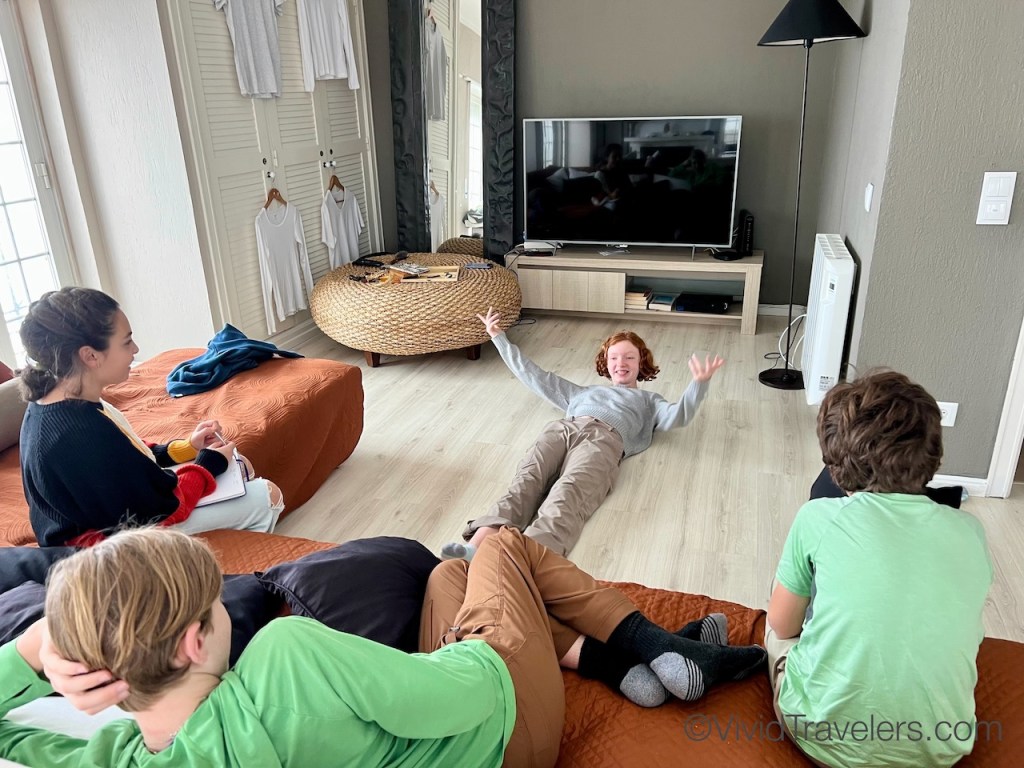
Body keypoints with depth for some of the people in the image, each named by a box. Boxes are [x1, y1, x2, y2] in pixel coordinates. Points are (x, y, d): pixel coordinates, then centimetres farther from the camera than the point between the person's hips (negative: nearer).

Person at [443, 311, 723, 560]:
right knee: (526, 481, -30)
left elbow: (676, 416, 14)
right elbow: (535, 377, 44)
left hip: (604, 439, -3)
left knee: (568, 493, -35)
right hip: (561, 429, 3)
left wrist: (699, 384, -6)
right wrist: (499, 338, 43)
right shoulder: (584, 392, 45)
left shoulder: (648, 400, 36)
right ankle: (477, 545, -54)